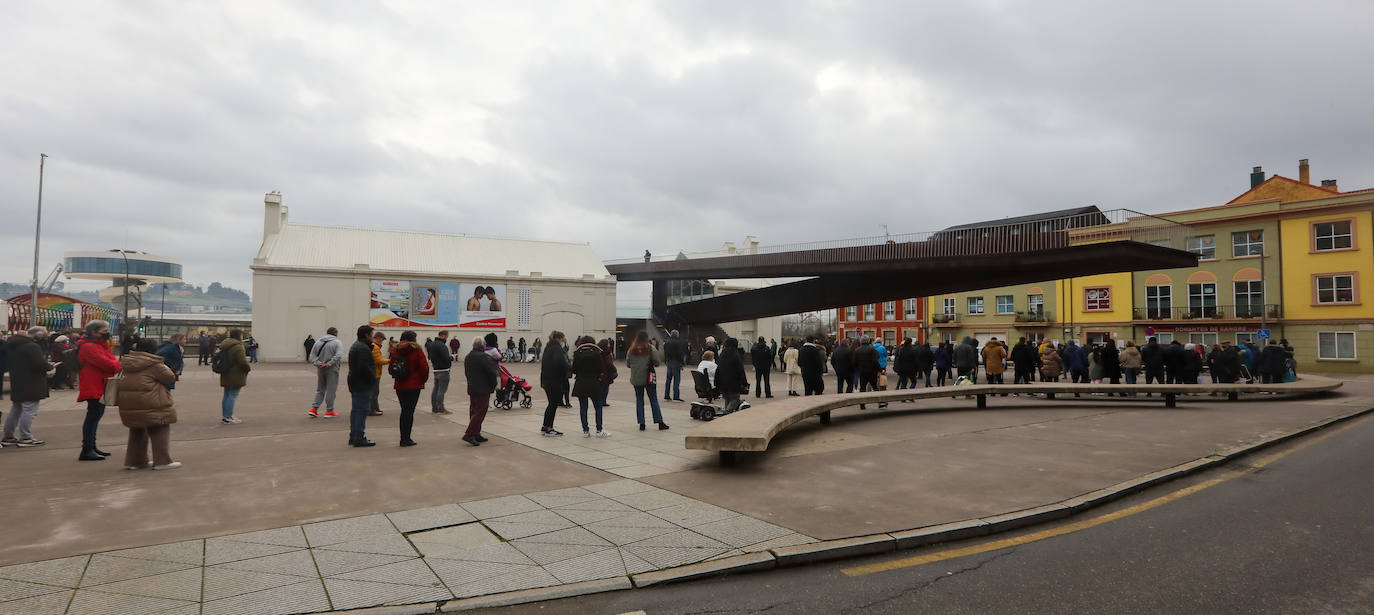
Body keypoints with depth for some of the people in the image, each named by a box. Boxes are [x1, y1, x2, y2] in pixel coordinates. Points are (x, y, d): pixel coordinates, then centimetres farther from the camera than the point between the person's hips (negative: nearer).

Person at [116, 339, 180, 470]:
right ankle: (162, 461, 3)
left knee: (137, 432, 23)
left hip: (128, 404, 8)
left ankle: (133, 461, 28)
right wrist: (165, 367, 12)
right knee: (160, 431, 3)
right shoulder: (153, 364, -12)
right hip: (150, 404, -8)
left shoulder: (127, 362, 12)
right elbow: (170, 377, -7)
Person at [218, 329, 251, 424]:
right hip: (236, 376, -10)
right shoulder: (238, 346, -18)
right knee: (233, 396, -5)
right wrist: (248, 368, -6)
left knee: (226, 395, 17)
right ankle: (228, 417, -5)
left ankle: (224, 416, 24)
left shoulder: (224, 345, 12)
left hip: (226, 375, 10)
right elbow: (242, 361, -24)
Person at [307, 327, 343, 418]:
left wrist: (319, 363, -8)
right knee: (331, 390, 2)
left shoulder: (318, 342, 9)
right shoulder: (337, 342, -7)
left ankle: (314, 409, 9)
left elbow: (312, 357, 3)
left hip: (320, 370, 5)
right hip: (332, 370, -5)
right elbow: (338, 356, -22)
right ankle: (329, 411, 5)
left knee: (320, 390, 16)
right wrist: (328, 364, -19)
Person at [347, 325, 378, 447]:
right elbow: (364, 367, -26)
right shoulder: (363, 348, -18)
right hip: (362, 384, -11)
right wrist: (373, 379, -16)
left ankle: (353, 437, 22)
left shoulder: (355, 345, 17)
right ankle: (359, 438, -6)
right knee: (362, 410, -7)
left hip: (354, 383, 11)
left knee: (355, 410, 15)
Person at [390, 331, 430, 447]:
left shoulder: (396, 351, 5)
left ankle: (403, 438, 17)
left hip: (399, 386, 5)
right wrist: (424, 379, 6)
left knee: (404, 410, 14)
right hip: (414, 385, -5)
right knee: (409, 411, -1)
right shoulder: (417, 351, -9)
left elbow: (391, 368, 9)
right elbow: (424, 368, -11)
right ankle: (406, 439, 0)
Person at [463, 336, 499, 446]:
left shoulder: (468, 357, 12)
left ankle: (476, 435, 17)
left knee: (474, 411, 13)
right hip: (483, 389, -9)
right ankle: (469, 434, -12)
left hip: (471, 388, 9)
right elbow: (493, 371, -19)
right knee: (480, 412, -6)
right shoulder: (483, 356, -17)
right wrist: (494, 384, -4)